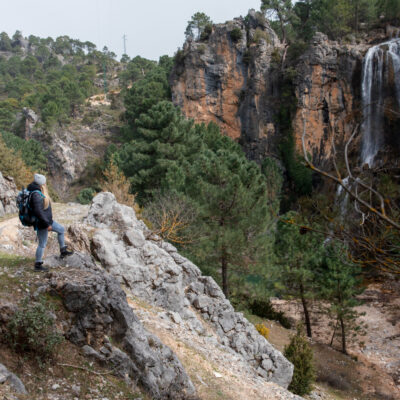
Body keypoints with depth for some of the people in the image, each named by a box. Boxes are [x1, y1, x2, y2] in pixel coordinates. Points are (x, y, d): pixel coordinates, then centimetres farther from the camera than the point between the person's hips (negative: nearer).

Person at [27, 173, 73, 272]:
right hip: (42, 223, -10)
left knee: (61, 229, 22)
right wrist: (47, 224, -26)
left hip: (47, 220, 10)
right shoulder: (36, 195, -27)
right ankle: (38, 265, 16)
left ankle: (63, 251, 31)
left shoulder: (37, 192, 4)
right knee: (42, 244, 3)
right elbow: (38, 211, -31)